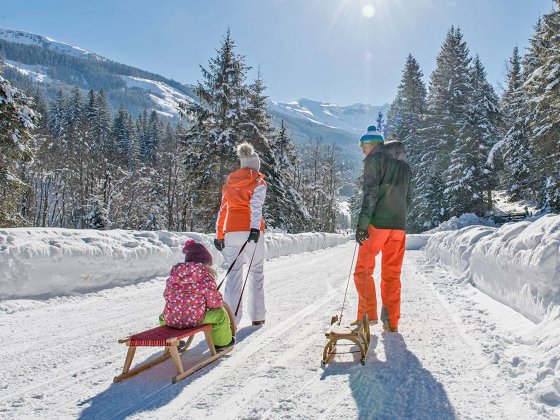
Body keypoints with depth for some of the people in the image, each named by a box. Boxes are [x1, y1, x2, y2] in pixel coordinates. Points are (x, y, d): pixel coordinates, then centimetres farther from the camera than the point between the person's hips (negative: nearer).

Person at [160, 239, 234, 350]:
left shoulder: (174, 274, 8)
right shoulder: (206, 277, -6)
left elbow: (167, 295, 17)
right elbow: (215, 301, -5)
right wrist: (219, 302, 19)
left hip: (171, 320, 4)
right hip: (195, 319, -4)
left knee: (163, 317, 39)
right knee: (220, 314, 17)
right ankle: (221, 342, 35)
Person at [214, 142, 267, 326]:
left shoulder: (229, 183, 17)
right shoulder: (258, 182, 4)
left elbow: (222, 210, 15)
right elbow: (255, 205, -13)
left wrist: (219, 235, 18)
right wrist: (255, 228, -23)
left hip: (232, 231, 3)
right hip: (250, 229, -3)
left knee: (234, 272, 3)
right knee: (256, 271, 9)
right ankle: (257, 315, 13)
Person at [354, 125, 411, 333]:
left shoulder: (374, 159, -1)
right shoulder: (404, 165, 21)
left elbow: (370, 192, -12)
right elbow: (407, 198, 20)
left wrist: (362, 222, -15)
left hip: (378, 223, -6)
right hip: (399, 224, 7)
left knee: (363, 270, 2)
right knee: (392, 274, 10)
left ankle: (368, 314, -4)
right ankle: (391, 321, 10)